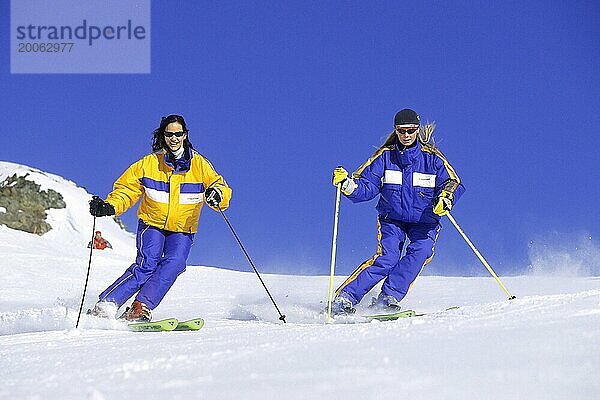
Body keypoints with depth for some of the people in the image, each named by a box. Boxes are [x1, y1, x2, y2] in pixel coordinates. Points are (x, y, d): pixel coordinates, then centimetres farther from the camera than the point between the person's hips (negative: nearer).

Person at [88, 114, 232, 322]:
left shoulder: (199, 164, -3)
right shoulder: (150, 163, -2)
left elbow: (221, 187, -10)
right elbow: (127, 188, 2)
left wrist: (217, 195, -35)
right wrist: (110, 206, -17)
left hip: (182, 230, 1)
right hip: (152, 224, -1)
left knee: (174, 264, -26)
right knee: (147, 264, -23)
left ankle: (140, 308, -32)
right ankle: (104, 307, -25)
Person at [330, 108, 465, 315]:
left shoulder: (432, 157, -7)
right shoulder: (385, 156, -5)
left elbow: (452, 182, -8)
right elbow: (366, 187, -7)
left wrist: (445, 199, -29)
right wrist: (348, 185, -27)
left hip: (424, 220, 1)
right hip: (392, 218, -1)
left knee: (420, 252, -27)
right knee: (387, 258, -21)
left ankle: (387, 299, -24)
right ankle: (343, 299, -19)